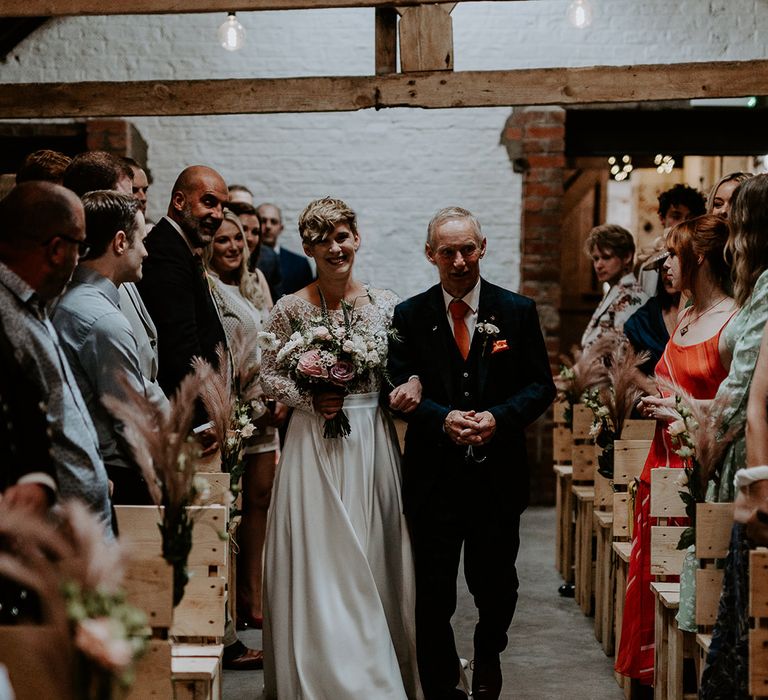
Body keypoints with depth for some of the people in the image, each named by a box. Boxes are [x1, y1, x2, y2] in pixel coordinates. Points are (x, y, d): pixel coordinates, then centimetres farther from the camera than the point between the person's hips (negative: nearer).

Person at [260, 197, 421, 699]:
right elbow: (270, 375, 0)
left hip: (372, 441, 2)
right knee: (319, 560, 0)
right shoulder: (293, 309, -3)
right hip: (315, 444, -2)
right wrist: (311, 398, -14)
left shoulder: (385, 304, 4)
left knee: (373, 558, 8)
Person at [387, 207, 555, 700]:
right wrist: (444, 419, -18)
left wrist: (498, 418, -16)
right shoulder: (409, 316, 2)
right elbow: (400, 391, 0)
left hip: (499, 474, 1)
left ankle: (488, 654, 43)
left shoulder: (518, 311, 2)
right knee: (433, 594, 3)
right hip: (434, 475, 0)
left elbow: (541, 386, 1)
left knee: (496, 585, 12)